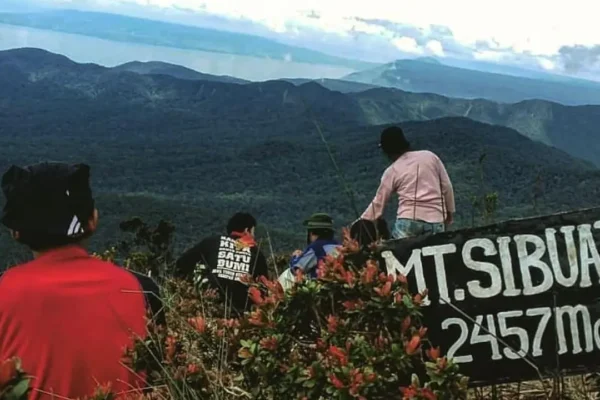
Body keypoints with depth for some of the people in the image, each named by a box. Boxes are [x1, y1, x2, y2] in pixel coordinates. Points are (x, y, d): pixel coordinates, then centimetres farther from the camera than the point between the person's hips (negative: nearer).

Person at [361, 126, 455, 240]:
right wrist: (450, 211, 23)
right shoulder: (430, 156, 11)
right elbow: (446, 185, 12)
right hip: (434, 219, 2)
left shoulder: (392, 171, 7)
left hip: (408, 220, -2)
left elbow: (378, 203, 9)